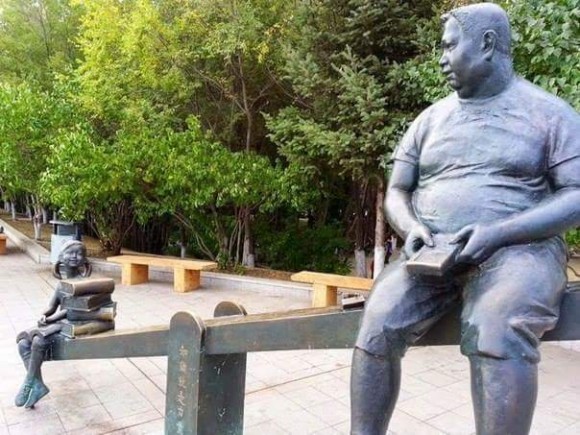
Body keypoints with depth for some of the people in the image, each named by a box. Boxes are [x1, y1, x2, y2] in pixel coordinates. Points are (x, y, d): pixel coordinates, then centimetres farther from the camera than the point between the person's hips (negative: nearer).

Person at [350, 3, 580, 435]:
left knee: (496, 334, -34)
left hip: (517, 247, -2)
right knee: (378, 325, -24)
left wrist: (497, 233, -19)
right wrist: (411, 227, -10)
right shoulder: (430, 119, 15)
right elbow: (396, 192, 14)